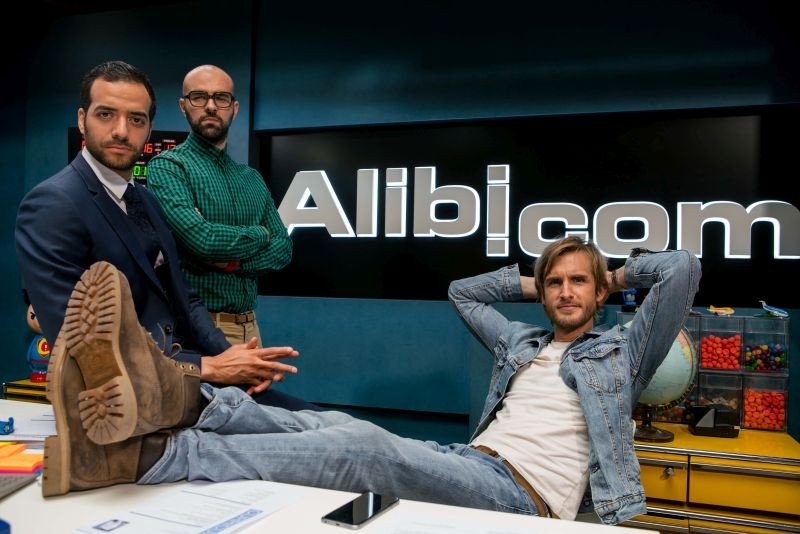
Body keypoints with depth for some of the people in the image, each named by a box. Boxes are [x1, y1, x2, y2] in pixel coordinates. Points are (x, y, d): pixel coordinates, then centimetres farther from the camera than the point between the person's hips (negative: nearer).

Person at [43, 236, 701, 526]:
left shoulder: (621, 352, 16)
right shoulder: (523, 342, 29)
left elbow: (684, 268, 8)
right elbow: (462, 291, 41)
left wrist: (620, 272, 25)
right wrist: (529, 280, 38)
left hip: (522, 495, -6)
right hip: (467, 462, 6)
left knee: (362, 448, -32)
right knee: (337, 425, -23)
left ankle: (148, 452, -44)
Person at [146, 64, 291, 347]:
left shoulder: (252, 178, 11)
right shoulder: (167, 166, -8)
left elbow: (284, 248, 4)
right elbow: (201, 238, -22)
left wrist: (235, 261, -14)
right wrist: (260, 235, -5)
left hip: (248, 324, 6)